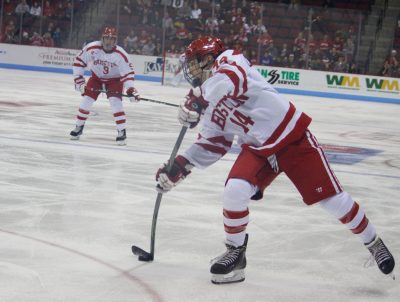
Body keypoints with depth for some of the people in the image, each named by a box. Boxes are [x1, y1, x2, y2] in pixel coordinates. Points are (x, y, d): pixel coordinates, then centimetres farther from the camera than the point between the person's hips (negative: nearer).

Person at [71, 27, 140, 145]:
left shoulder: (120, 54, -28)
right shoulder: (92, 48, -25)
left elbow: (128, 72, -23)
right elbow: (79, 61, -14)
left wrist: (130, 89, -32)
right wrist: (78, 79, -17)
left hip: (114, 80, -2)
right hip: (97, 77, 2)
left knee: (115, 102, -21)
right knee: (86, 100, -4)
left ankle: (122, 132, -13)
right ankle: (79, 127, 16)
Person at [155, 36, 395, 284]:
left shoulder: (228, 60, -11)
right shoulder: (210, 107, 10)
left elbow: (234, 79, -35)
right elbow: (212, 145, 11)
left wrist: (197, 99, -34)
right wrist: (179, 167, 2)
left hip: (293, 137, -6)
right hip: (258, 149, 6)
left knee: (334, 199, -3)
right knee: (235, 190, -18)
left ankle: (373, 242, 18)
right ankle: (235, 253, 1)